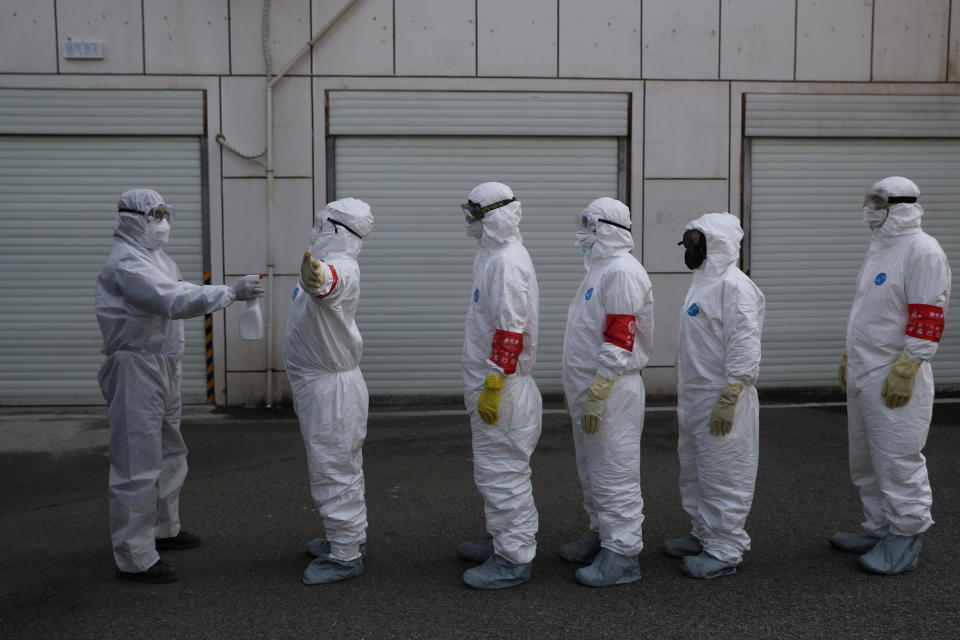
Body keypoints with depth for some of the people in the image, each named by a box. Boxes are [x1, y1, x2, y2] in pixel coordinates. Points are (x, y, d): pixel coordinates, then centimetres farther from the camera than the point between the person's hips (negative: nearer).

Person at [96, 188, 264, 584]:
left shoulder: (155, 258, 15)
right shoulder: (127, 264, -20)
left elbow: (182, 293, 10)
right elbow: (178, 302, -31)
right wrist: (232, 292, -29)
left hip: (163, 368, 11)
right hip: (136, 369, -11)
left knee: (170, 456, 22)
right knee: (138, 466, -6)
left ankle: (164, 529, 39)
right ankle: (134, 559, 2)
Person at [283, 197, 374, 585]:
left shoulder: (341, 270, -22)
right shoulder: (326, 268, 13)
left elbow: (329, 280, -47)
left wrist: (316, 276, -71)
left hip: (330, 389, -11)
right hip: (320, 385, 11)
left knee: (333, 472, -2)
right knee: (343, 468, 21)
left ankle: (345, 557, 8)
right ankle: (349, 537, 36)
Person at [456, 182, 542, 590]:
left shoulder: (508, 262, -18)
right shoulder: (495, 256, 15)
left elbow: (511, 332, -24)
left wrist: (492, 388, -24)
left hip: (501, 387, -11)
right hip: (487, 382, 11)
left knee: (501, 471, -4)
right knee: (494, 469, 20)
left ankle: (513, 559, 4)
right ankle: (501, 539, 33)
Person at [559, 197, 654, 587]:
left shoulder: (622, 272, -17)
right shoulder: (600, 268, 17)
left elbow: (619, 340, -23)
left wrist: (596, 396, -25)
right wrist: (576, 387, 23)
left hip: (611, 393, -10)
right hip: (588, 389, 10)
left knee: (614, 474, -3)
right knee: (592, 471, 19)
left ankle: (622, 555, 5)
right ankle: (601, 534, 32)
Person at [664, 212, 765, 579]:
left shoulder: (735, 286, -17)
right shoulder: (705, 282, 15)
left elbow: (744, 348, -22)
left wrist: (728, 399, -24)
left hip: (722, 400, -10)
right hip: (694, 398, 10)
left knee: (723, 476, -1)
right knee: (695, 472, 19)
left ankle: (725, 551, 8)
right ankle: (704, 536, 32)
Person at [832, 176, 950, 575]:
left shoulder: (922, 251, -13)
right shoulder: (878, 249, 16)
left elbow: (928, 319, -19)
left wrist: (904, 370, -21)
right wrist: (849, 358, 23)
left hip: (893, 380, -10)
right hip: (862, 374, 10)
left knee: (897, 459, -3)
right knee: (865, 460, 16)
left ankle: (904, 540, 8)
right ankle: (878, 530, 28)